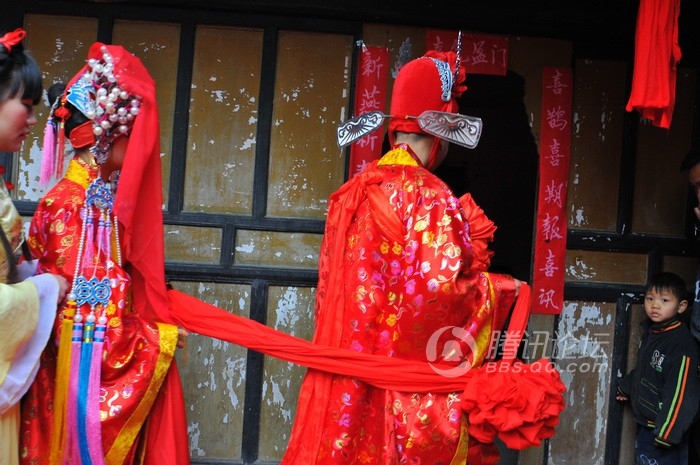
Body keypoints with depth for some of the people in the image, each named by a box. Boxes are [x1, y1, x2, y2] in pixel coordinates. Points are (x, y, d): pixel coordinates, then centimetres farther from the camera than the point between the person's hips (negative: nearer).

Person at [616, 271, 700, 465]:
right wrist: (625, 388, 33)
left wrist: (666, 432, -24)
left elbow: (681, 393, -25)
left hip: (664, 426, -9)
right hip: (644, 423, 9)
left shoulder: (682, 344, -23)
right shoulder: (650, 332, 4)